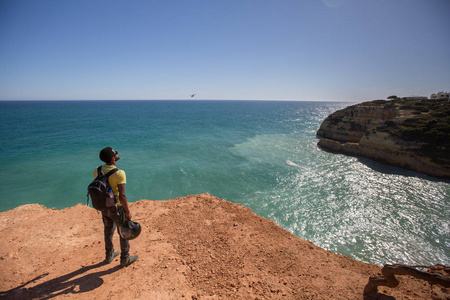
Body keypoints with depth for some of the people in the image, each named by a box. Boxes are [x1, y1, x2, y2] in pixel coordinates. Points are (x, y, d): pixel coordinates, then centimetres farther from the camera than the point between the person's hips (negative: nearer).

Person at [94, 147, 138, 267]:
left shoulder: (97, 171, -6)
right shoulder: (119, 173, -26)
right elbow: (122, 196, -25)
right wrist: (128, 212, -13)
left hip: (104, 207, 6)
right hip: (117, 208, -6)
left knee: (108, 231, 25)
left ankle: (109, 255, 44)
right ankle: (125, 259, 28)